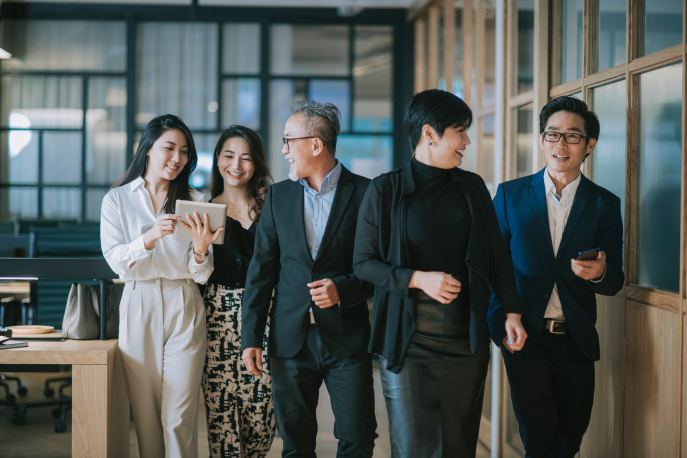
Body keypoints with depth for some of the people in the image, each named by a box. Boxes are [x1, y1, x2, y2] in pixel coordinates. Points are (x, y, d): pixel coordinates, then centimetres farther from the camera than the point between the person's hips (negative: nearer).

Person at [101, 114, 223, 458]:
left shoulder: (195, 201, 9)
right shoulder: (117, 200, 6)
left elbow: (201, 275, 4)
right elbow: (116, 260, -6)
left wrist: (200, 249, -18)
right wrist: (149, 238, -23)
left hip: (184, 308, 0)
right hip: (139, 306, 0)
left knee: (179, 417, -5)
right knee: (145, 413, 5)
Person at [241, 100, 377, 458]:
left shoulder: (364, 193, -3)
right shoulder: (278, 195, 9)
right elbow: (261, 268, 8)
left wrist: (343, 289, -19)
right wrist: (251, 337, 4)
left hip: (346, 337, -3)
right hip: (291, 338, 3)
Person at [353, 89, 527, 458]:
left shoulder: (472, 187, 10)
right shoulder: (385, 190, -2)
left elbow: (497, 255, 14)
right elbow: (363, 263, -2)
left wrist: (512, 311, 7)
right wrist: (418, 279, -15)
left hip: (466, 343, 4)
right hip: (408, 345, -4)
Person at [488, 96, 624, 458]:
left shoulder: (605, 205, 4)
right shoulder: (511, 195, 3)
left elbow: (614, 283, 1)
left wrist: (600, 273, -23)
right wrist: (501, 322, -9)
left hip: (576, 342, 2)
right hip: (525, 337, -2)